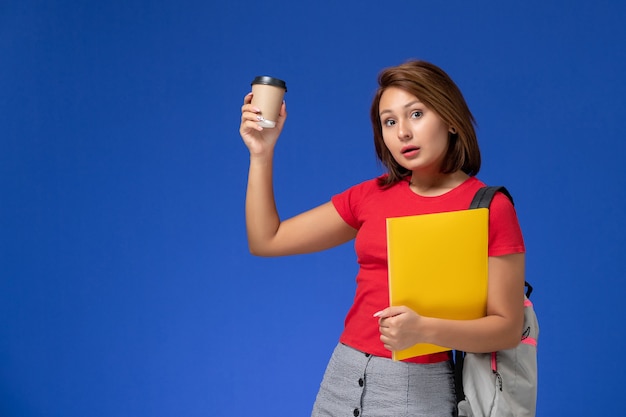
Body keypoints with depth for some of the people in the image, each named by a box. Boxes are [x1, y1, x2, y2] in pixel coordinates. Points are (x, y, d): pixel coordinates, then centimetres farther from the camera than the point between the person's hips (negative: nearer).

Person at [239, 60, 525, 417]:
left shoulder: (491, 208, -9)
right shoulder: (371, 196, 4)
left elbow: (508, 328, -9)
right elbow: (266, 241, 7)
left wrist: (424, 329, -24)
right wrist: (262, 153, 0)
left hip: (419, 388, -4)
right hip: (344, 377, 5)